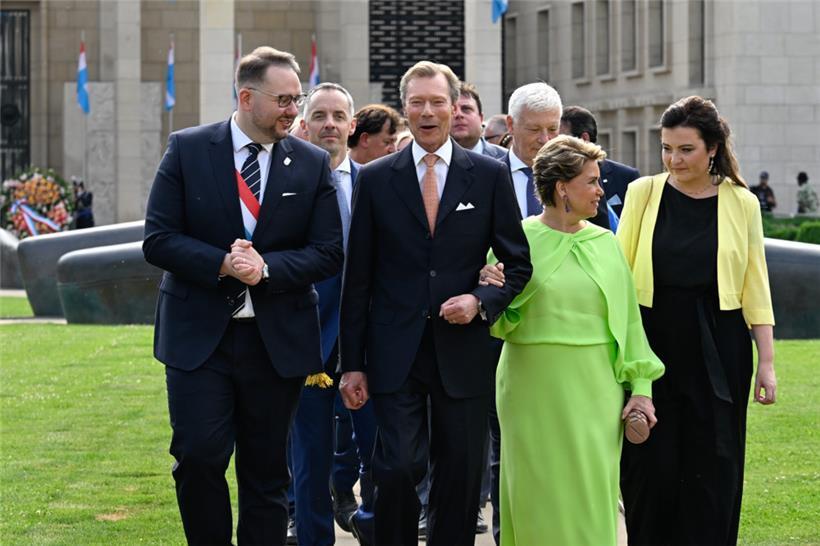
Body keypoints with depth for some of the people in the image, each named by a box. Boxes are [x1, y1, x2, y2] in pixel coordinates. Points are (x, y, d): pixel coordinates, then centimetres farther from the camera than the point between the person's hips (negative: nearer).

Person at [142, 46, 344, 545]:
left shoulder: (313, 164, 3)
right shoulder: (187, 150, 0)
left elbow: (329, 253, 0)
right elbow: (158, 240, -5)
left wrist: (265, 267, -16)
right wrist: (223, 264, -19)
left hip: (278, 338, 2)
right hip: (199, 335, -1)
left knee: (267, 473, 7)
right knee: (199, 458, -10)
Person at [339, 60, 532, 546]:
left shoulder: (490, 176, 4)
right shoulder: (376, 179, 4)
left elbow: (519, 263, 8)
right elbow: (358, 280, 5)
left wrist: (481, 301, -11)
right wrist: (353, 364, 2)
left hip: (462, 354, 1)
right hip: (396, 355, -1)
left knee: (461, 478, 6)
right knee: (398, 469, -10)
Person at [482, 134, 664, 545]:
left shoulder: (605, 243, 7)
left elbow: (628, 317, 9)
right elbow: (498, 324, 0)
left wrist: (641, 388, 3)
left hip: (594, 391, 2)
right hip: (533, 390, -2)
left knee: (591, 496, 3)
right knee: (537, 494, 2)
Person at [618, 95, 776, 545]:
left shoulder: (741, 203, 2)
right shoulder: (643, 193, 2)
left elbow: (755, 288, 3)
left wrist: (766, 362, 0)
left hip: (717, 351, 0)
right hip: (652, 342, 0)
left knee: (713, 470, 2)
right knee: (650, 467, 2)